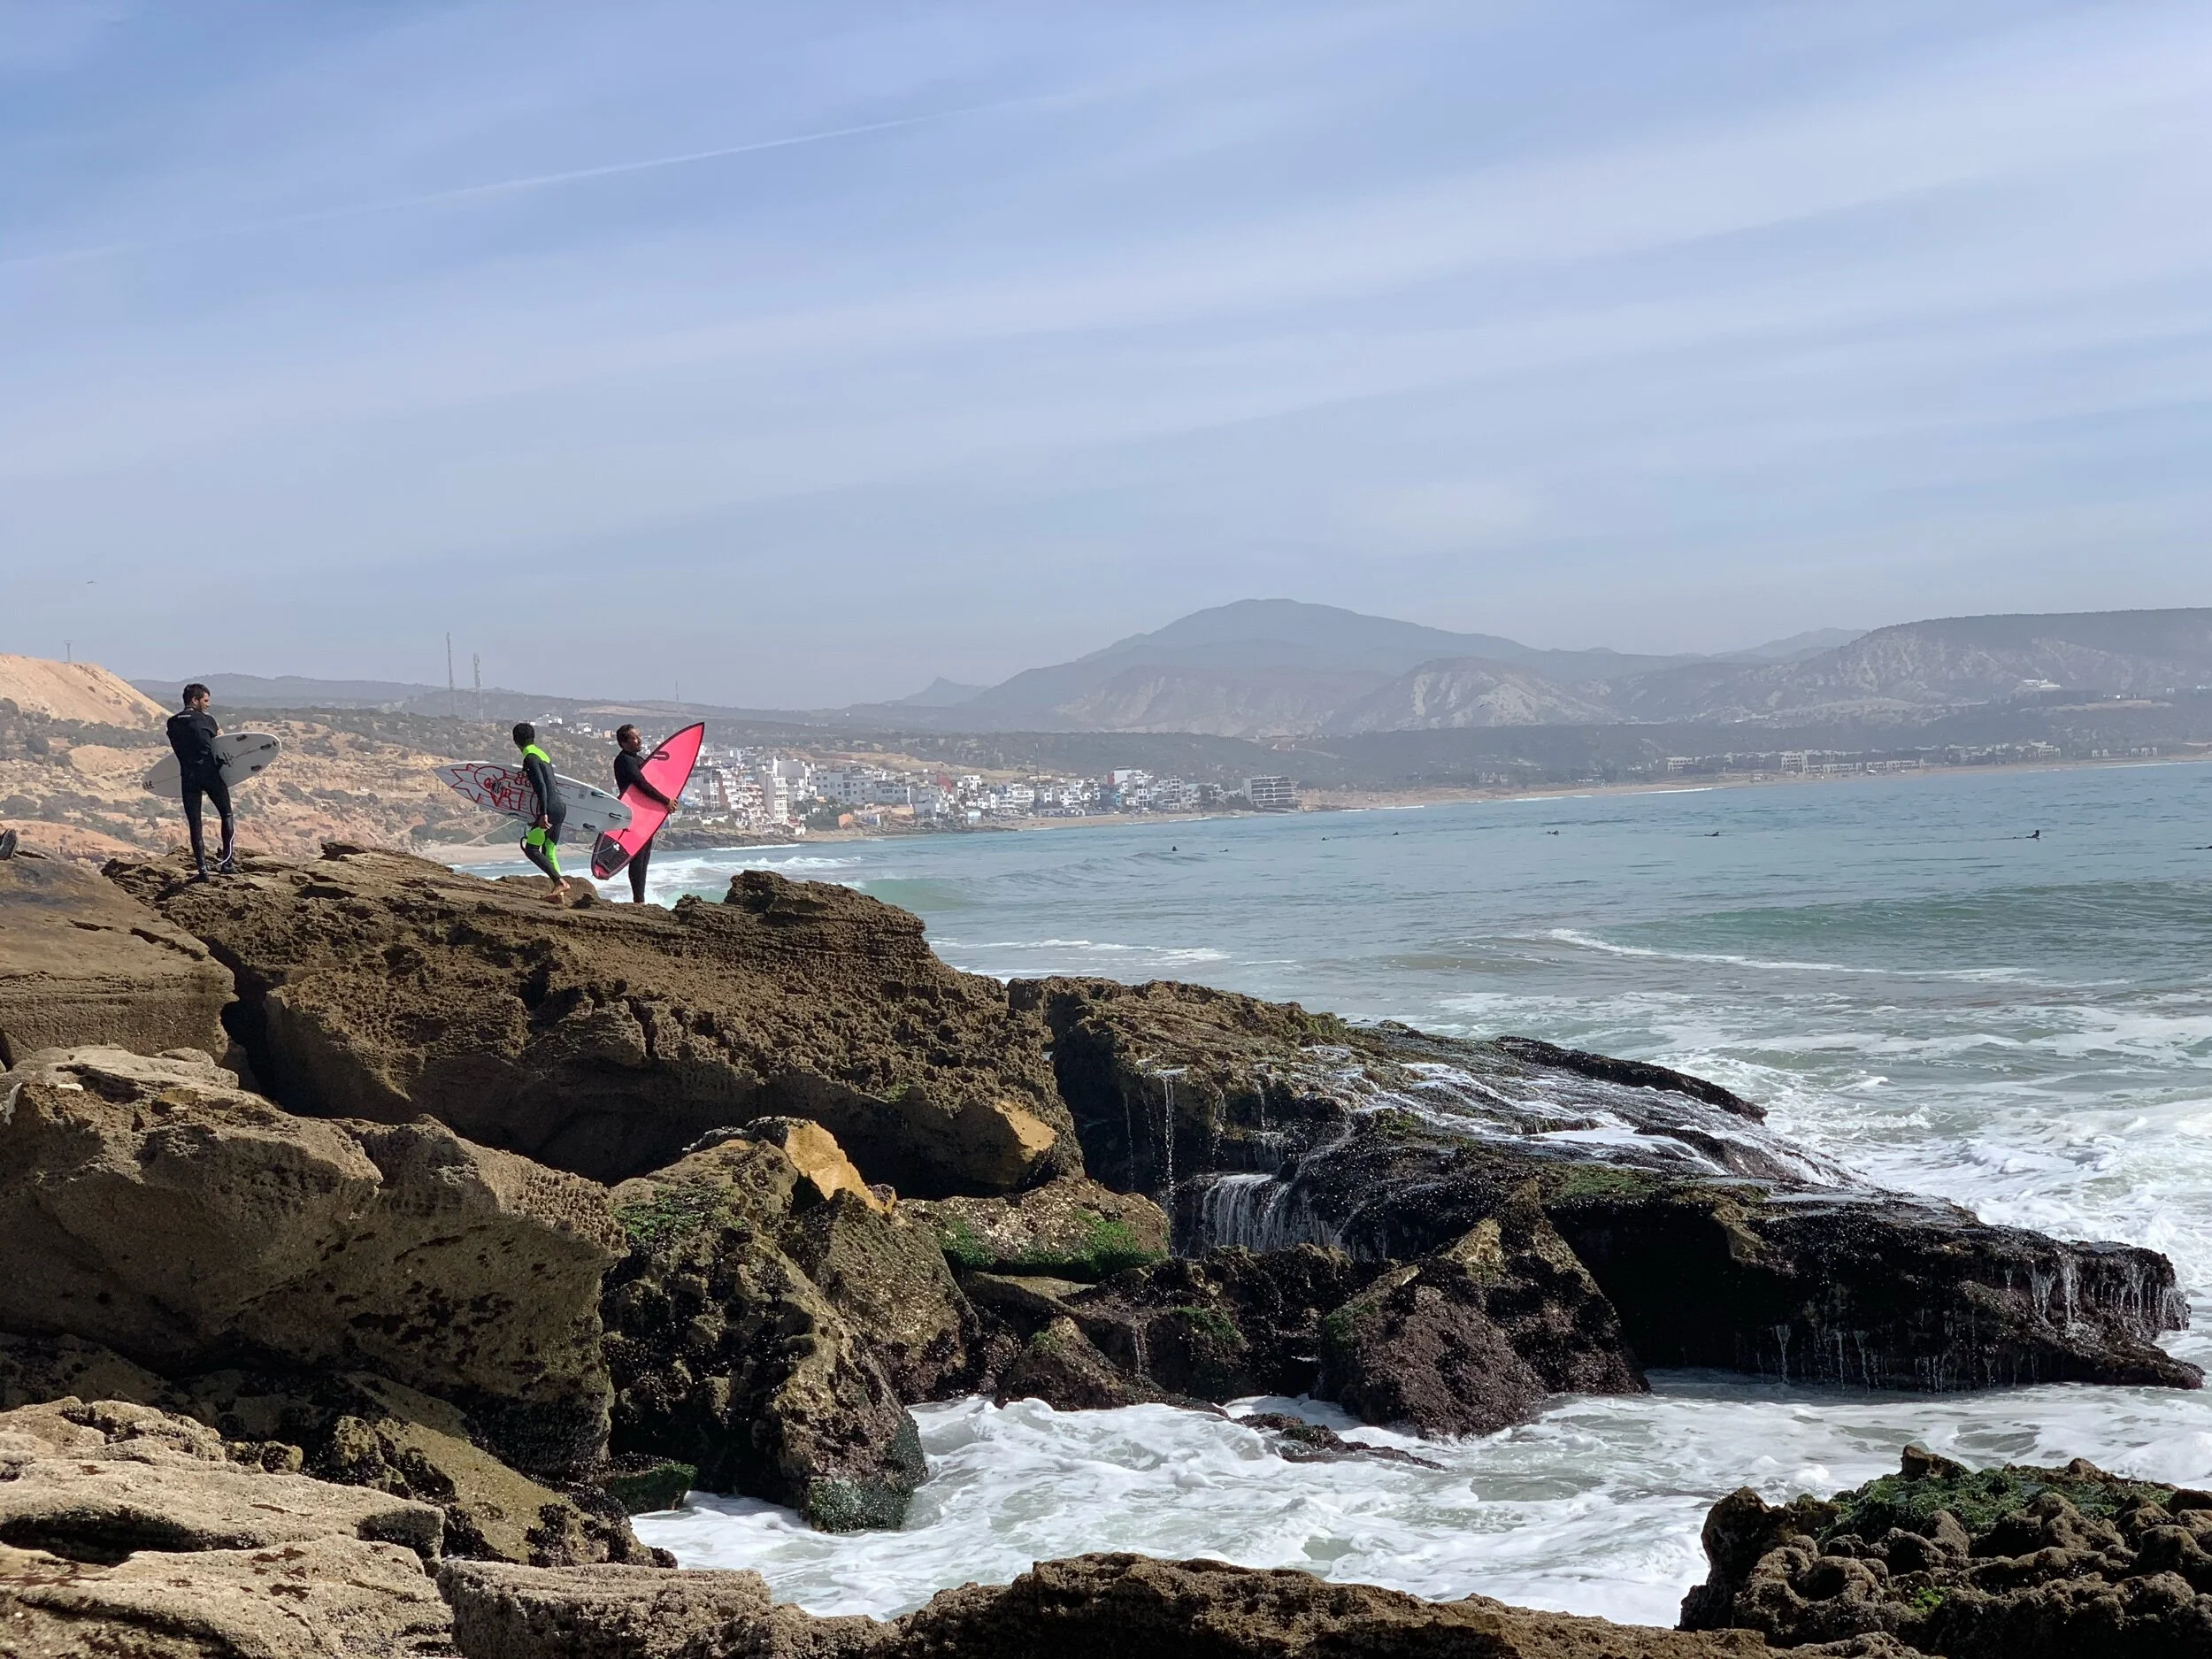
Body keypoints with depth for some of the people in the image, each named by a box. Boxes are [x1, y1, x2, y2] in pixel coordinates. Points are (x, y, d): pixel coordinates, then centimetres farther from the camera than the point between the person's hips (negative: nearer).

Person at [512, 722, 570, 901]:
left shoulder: (530, 757, -9)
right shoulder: (542, 754, 19)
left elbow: (541, 786, -20)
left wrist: (543, 814, -24)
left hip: (550, 809, -9)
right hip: (560, 807, 9)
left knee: (531, 849, -6)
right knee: (549, 853, 11)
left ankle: (560, 881, -17)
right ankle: (559, 893, 3)